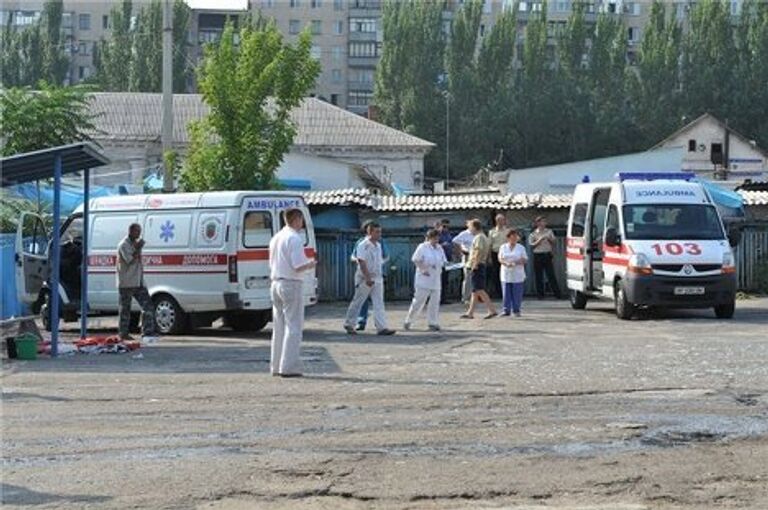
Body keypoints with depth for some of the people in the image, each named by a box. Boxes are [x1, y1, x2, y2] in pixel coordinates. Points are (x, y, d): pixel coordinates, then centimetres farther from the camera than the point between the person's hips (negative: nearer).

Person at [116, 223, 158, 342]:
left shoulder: (136, 243, 17)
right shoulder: (123, 245, -10)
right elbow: (130, 260, -21)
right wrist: (138, 249, -18)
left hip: (139, 282, 8)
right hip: (126, 283, -8)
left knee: (148, 307, -2)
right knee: (125, 309, 1)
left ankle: (148, 333, -3)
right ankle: (123, 334, 8)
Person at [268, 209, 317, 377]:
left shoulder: (276, 238, 13)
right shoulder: (295, 239, -14)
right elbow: (298, 267, -20)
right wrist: (311, 264, 0)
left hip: (276, 284, 8)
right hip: (291, 284, -8)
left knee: (279, 327, 14)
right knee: (293, 327, -4)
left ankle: (276, 366, 17)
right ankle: (289, 367, -7)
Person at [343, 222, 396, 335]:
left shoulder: (378, 245, 11)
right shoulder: (363, 245, -13)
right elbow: (362, 262, -19)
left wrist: (380, 277, 17)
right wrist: (368, 278, -25)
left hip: (377, 279, 7)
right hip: (365, 279, -7)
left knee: (379, 304, -1)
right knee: (357, 302, 4)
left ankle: (382, 327, -6)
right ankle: (348, 324, 18)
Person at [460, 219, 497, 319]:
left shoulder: (479, 237, -14)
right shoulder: (484, 237, 18)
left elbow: (478, 251, -23)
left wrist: (475, 264, -22)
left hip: (477, 266, -11)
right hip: (481, 265, 11)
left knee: (479, 290, -12)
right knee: (475, 291, 11)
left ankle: (492, 310, -15)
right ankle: (470, 313, 15)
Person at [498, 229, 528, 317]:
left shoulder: (521, 248, 6)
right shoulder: (503, 247, 8)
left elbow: (525, 260, 4)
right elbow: (500, 259, 5)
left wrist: (519, 262, -17)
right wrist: (506, 263, -14)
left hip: (517, 274, -1)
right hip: (506, 274, 1)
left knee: (517, 294, -2)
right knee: (506, 293, 0)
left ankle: (516, 310, 7)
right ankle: (506, 310, 8)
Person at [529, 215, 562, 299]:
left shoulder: (549, 232, 10)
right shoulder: (533, 234, 4)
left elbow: (553, 244, 12)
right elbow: (532, 245, -4)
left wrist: (550, 239, -7)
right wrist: (540, 240, -13)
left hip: (547, 255, 1)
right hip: (538, 256, -1)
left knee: (551, 275, -4)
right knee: (539, 277, 0)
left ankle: (557, 294, -4)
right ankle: (540, 294, 7)